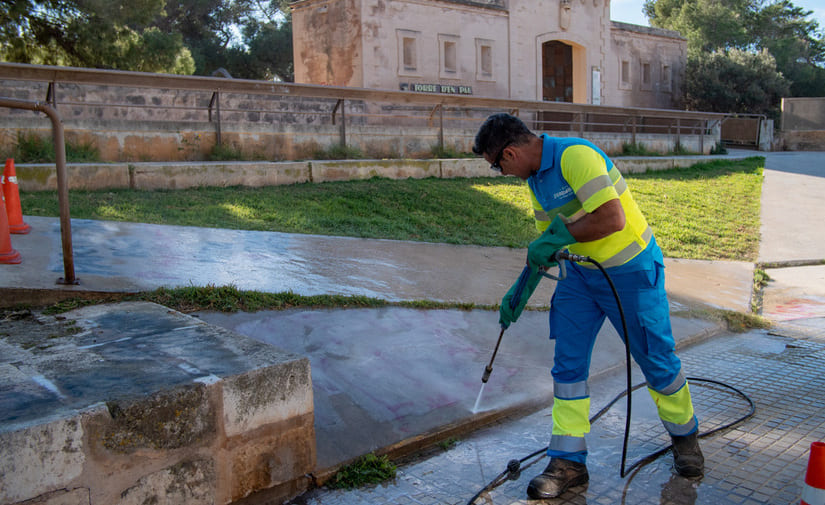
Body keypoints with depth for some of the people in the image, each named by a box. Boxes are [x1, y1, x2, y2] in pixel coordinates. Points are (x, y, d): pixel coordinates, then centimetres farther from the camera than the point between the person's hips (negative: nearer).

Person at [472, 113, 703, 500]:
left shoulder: (575, 156, -24)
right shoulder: (536, 179, 4)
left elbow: (613, 218, -33)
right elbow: (546, 242, 13)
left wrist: (559, 234, -25)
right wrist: (520, 291, 12)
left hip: (630, 270, -8)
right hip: (581, 272, 8)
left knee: (655, 359, 8)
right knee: (568, 361, 2)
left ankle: (685, 436, 35)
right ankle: (568, 462, 11)